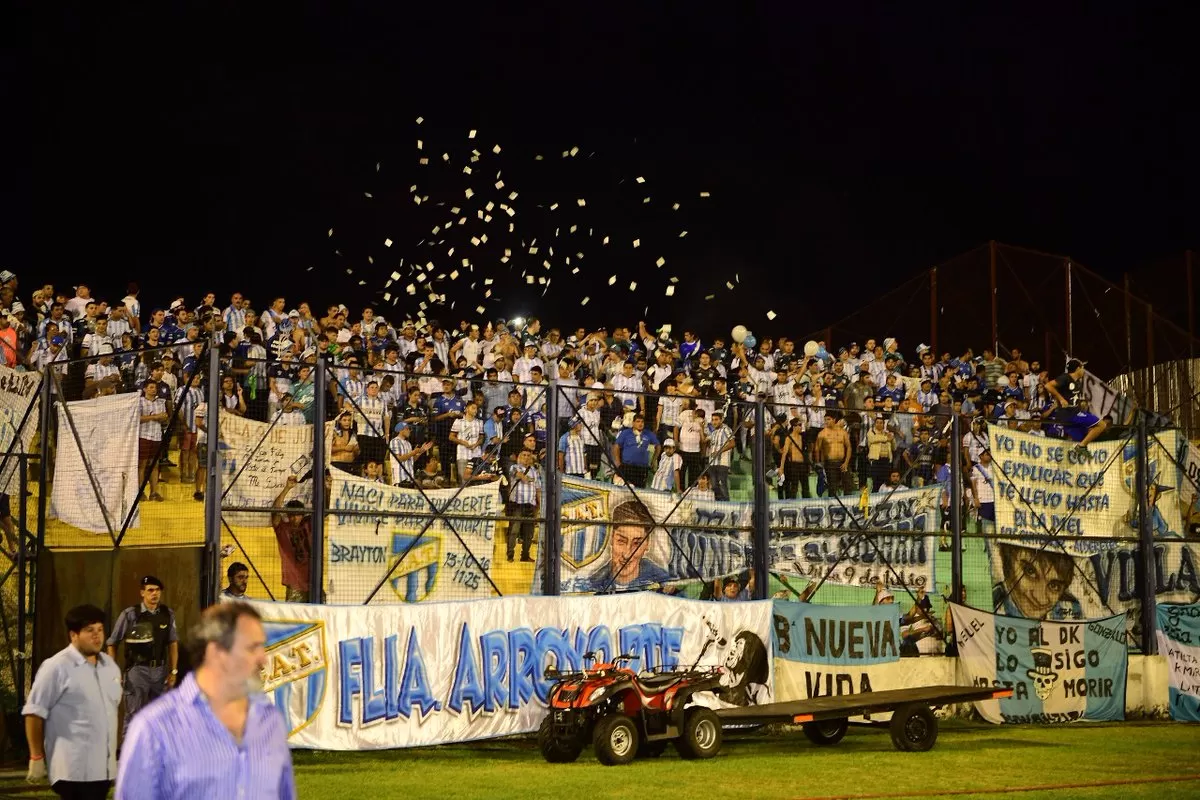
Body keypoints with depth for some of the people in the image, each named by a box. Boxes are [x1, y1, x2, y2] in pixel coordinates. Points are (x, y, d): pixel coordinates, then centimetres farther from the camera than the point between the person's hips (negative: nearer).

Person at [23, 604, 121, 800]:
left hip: (104, 767, 7)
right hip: (73, 769, -7)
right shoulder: (57, 667, -10)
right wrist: (37, 758, -11)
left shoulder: (110, 665, 12)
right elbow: (34, 712, -10)